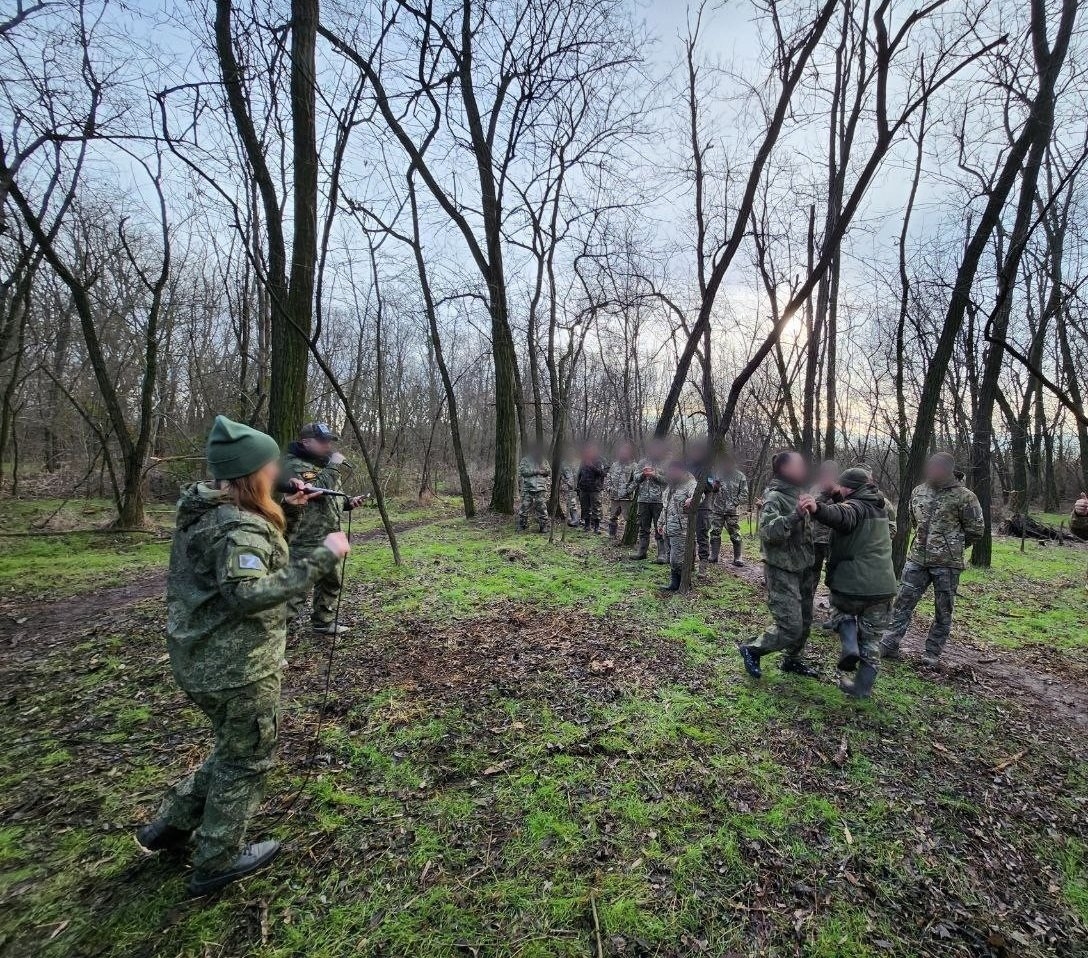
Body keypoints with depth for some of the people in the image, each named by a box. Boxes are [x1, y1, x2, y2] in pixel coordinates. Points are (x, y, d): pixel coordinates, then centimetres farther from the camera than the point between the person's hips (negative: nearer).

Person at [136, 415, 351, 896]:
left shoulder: (203, 508, 4)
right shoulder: (241, 528, -26)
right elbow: (248, 594, -37)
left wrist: (286, 511, 6)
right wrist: (322, 557, -37)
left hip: (202, 658, 9)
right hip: (237, 669, -9)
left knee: (234, 748, 29)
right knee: (248, 758, 14)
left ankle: (170, 825, 41)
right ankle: (218, 861, 31)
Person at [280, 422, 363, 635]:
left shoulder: (319, 464, 16)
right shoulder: (293, 465, -15)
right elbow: (316, 490, -31)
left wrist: (347, 502, 6)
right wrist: (336, 467, -21)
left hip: (326, 542, 10)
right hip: (304, 544, -10)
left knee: (331, 582, 23)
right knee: (296, 592, -10)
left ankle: (324, 622, 39)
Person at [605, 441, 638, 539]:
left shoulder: (633, 466, -4)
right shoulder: (614, 464, 14)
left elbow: (636, 480, -14)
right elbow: (608, 478, 18)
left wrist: (628, 490, -18)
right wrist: (609, 488, 2)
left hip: (627, 498, -6)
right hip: (613, 497, 6)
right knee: (612, 518, 14)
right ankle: (612, 536, 27)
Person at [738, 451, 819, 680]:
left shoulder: (798, 495, 11)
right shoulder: (774, 498, -16)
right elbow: (767, 531, -31)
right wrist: (794, 517, -41)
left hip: (803, 569, 9)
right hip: (782, 572, -9)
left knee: (804, 622, 18)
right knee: (791, 628, -9)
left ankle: (793, 659, 38)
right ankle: (752, 650, 12)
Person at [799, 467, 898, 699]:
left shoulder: (855, 506, -13)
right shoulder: (879, 506, 13)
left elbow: (841, 516, -37)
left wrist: (817, 508, -57)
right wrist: (829, 495, 13)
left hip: (852, 584, -7)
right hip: (883, 587, 7)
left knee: (842, 611, 26)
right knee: (871, 640, 16)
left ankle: (850, 646, 3)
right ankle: (862, 687, 22)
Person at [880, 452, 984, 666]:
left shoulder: (964, 496, -9)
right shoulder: (918, 491, 6)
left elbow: (975, 529, -1)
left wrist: (953, 546, 7)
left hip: (947, 563, -4)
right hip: (917, 559, 4)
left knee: (943, 610, 8)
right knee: (903, 602, 4)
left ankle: (933, 653, 20)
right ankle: (889, 645, 10)